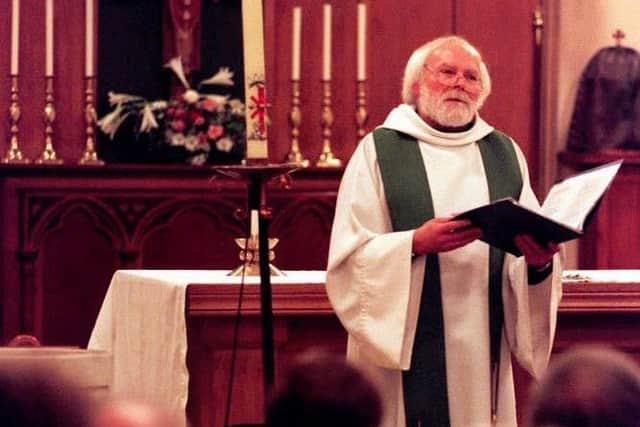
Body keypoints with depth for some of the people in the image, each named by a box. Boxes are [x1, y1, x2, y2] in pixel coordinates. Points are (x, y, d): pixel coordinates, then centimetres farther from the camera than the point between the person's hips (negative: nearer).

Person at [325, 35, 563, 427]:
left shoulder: (505, 154, 12)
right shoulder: (380, 151, 1)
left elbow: (532, 245, 8)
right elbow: (351, 255, -6)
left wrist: (540, 260, -15)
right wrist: (416, 243, -22)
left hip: (482, 348, 3)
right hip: (405, 348, -3)